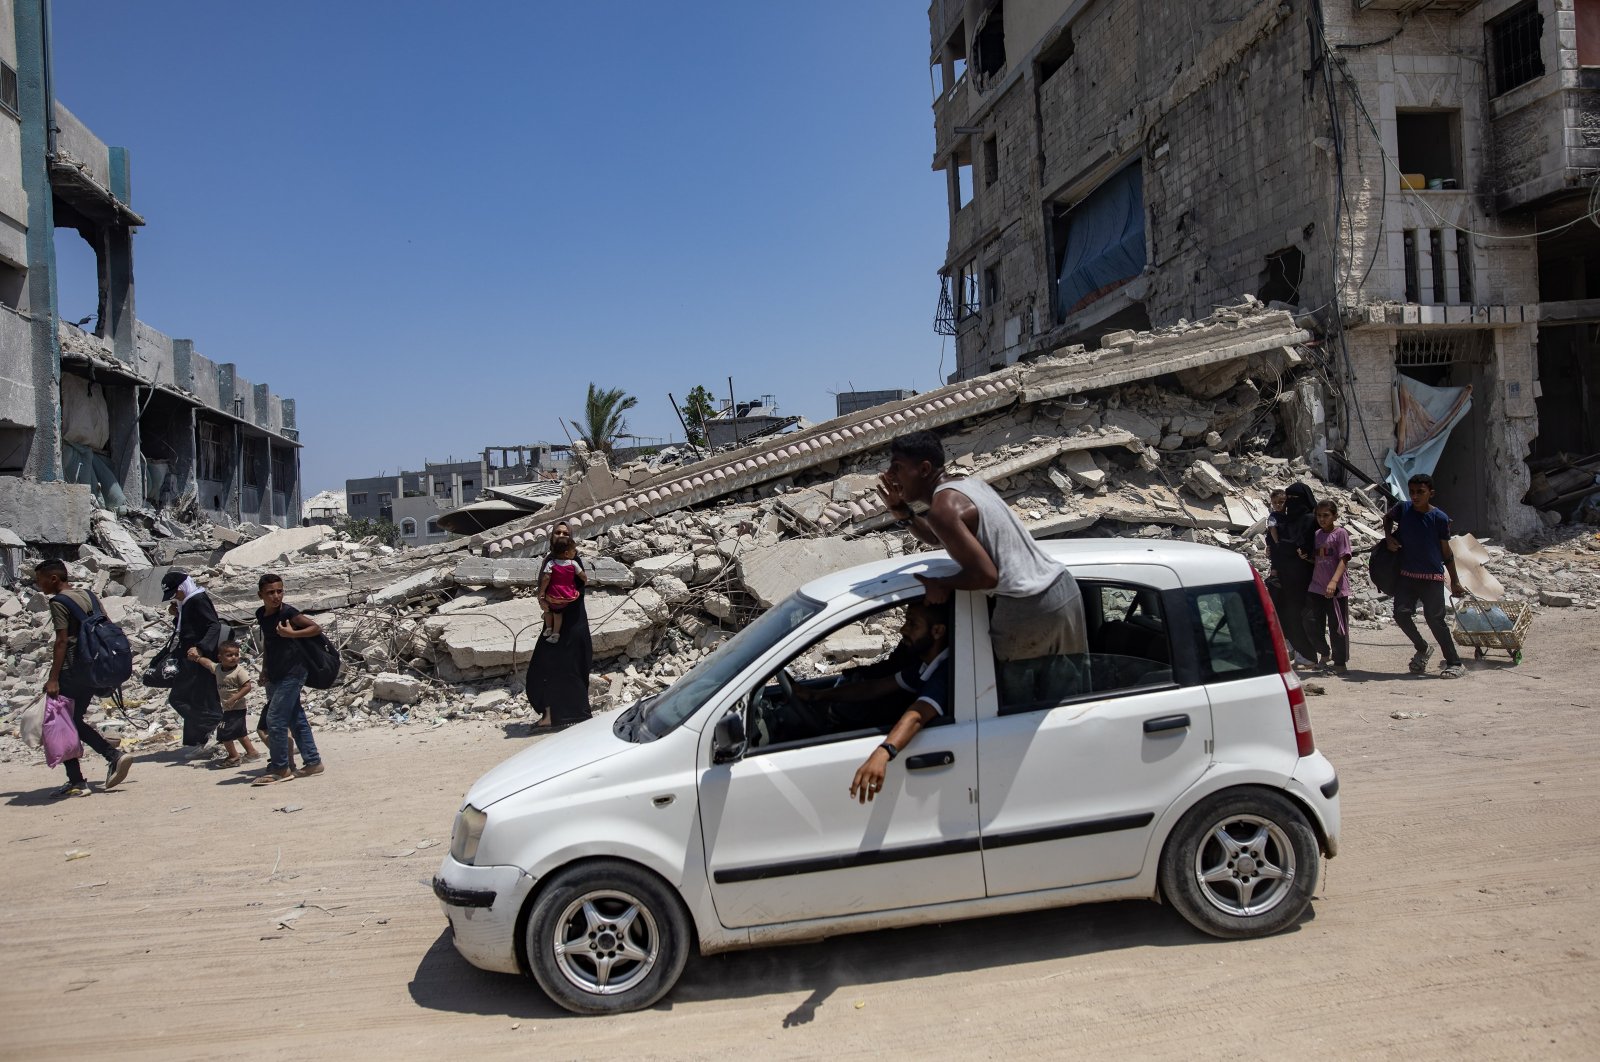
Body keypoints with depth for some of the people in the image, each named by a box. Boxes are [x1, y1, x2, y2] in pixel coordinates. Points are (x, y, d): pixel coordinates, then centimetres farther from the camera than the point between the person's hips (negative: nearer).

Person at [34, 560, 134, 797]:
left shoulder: (59, 602, -11)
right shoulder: (87, 595, 12)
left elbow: (62, 641, -17)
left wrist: (53, 678, -17)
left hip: (71, 670, -8)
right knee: (75, 722, 17)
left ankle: (76, 782, 0)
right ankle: (115, 756, 5)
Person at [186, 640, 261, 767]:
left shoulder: (239, 671, -18)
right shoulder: (217, 668, 3)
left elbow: (248, 686, -22)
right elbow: (207, 663, 19)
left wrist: (234, 698, -25)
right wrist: (197, 657, 3)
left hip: (237, 708, -8)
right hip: (227, 708, 8)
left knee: (224, 733, -9)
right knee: (240, 732, 20)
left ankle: (234, 757, 5)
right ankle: (251, 752, 33)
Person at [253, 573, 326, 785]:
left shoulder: (288, 613, -15)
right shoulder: (261, 615, 7)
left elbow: (316, 628, -16)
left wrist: (291, 634, -25)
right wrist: (264, 668, 19)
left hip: (292, 673, -8)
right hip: (275, 676, 8)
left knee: (275, 719, -9)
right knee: (296, 719, 11)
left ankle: (280, 767, 0)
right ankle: (312, 762, 17)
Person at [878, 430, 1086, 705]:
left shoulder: (943, 508, -15)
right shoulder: (970, 484, 15)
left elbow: (986, 575, -20)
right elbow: (939, 538, 29)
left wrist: (942, 585, -4)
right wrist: (901, 511, 14)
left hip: (1027, 610, -9)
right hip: (1063, 590, 9)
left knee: (1017, 710, 11)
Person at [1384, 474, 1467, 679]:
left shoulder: (1440, 518, -7)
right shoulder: (1403, 509, -1)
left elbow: (1446, 552, 1)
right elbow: (1387, 517, 24)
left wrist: (1455, 581, 5)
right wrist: (1388, 537, 6)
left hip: (1432, 577, -3)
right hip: (1407, 575, 3)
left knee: (1435, 619, -6)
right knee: (1401, 613, -7)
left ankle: (1455, 663, 6)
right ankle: (1422, 648, 18)